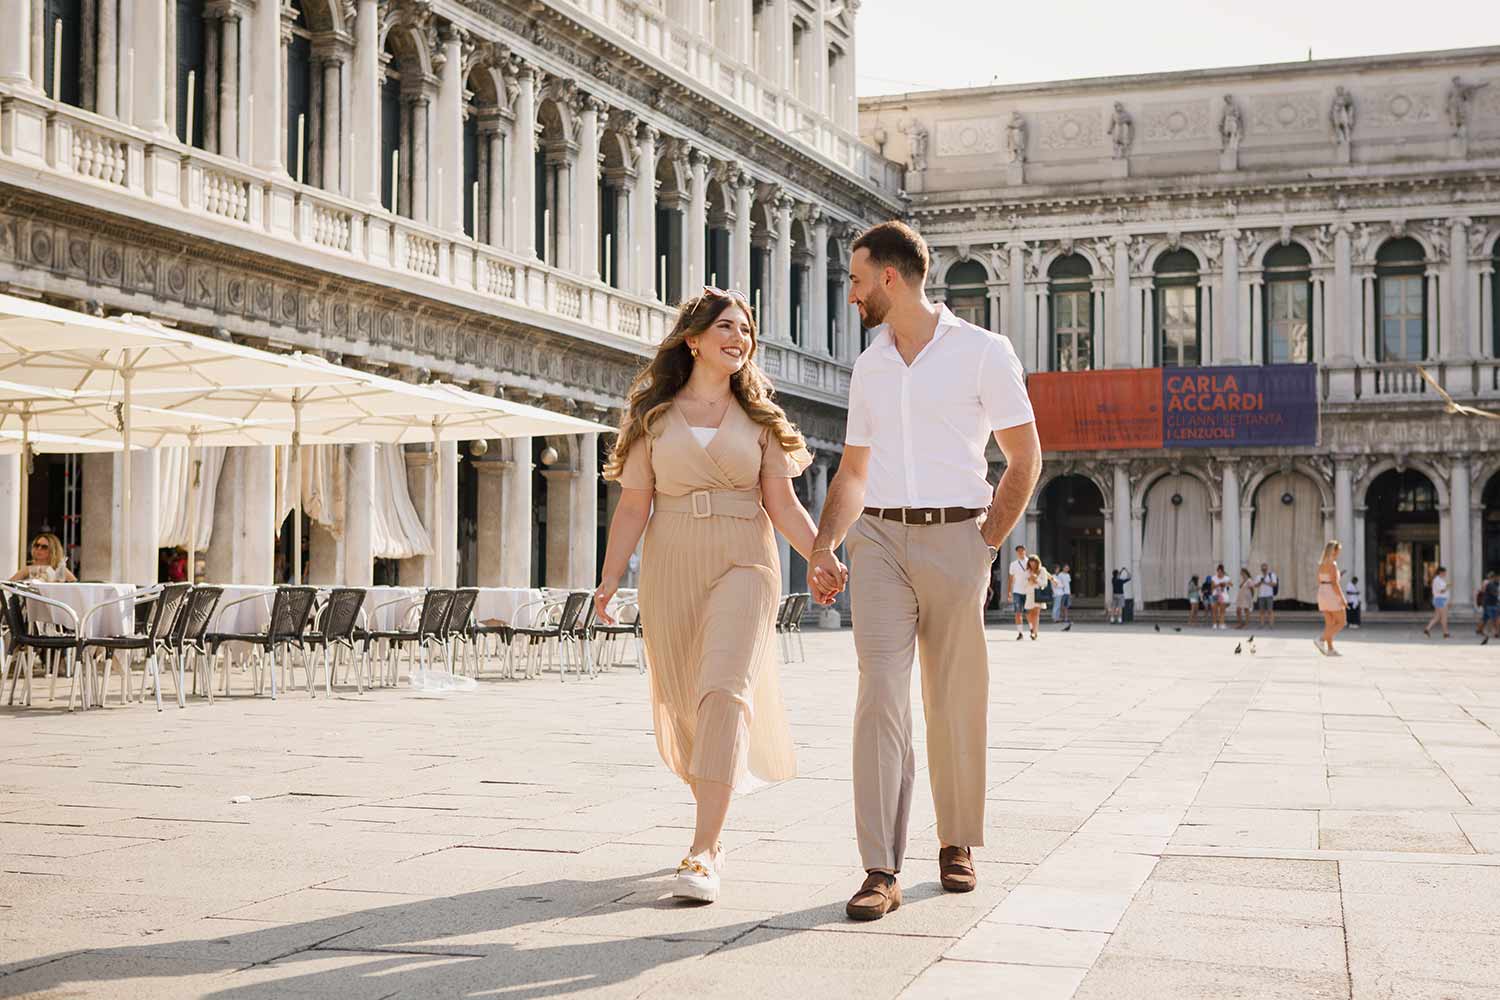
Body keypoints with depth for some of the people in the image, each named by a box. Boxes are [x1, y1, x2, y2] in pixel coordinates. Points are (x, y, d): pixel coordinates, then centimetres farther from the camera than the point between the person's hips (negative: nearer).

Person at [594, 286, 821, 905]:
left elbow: (783, 505, 5)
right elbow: (633, 506, 5)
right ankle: (714, 827, 31)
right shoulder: (654, 417, 8)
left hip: (743, 563, -1)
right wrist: (610, 580, -5)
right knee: (682, 705, 7)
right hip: (670, 568, 2)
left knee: (723, 692, -19)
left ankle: (702, 854, -22)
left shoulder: (758, 418, 9)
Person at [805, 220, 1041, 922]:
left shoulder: (984, 353, 0)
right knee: (880, 698, -9)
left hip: (954, 539, -3)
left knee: (955, 704, 5)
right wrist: (822, 548, 4)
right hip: (879, 540, 3)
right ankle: (881, 872, -10)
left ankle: (957, 844, 24)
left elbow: (1024, 460, 3)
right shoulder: (869, 365, 14)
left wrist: (985, 545, -3)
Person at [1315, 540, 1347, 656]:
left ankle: (1330, 649, 5)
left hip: (1322, 594, 8)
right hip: (1332, 595, -8)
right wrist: (1342, 599, -17)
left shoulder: (1321, 564, 10)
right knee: (1341, 623, 0)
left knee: (1330, 624, 9)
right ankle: (1321, 640, -12)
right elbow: (1335, 583, -20)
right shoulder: (1332, 564, -16)